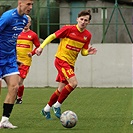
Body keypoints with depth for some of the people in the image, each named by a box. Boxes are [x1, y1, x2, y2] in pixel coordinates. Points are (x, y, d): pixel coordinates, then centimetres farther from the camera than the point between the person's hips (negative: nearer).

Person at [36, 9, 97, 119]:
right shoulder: (68, 29, -12)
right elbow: (52, 36, -5)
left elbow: (83, 52, 10)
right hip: (61, 60, -7)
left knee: (62, 89, 8)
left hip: (70, 63, 7)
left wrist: (88, 52, -13)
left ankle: (46, 109, 25)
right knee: (73, 83, -22)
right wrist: (41, 47, -13)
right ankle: (57, 106, -7)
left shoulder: (87, 35, 3)